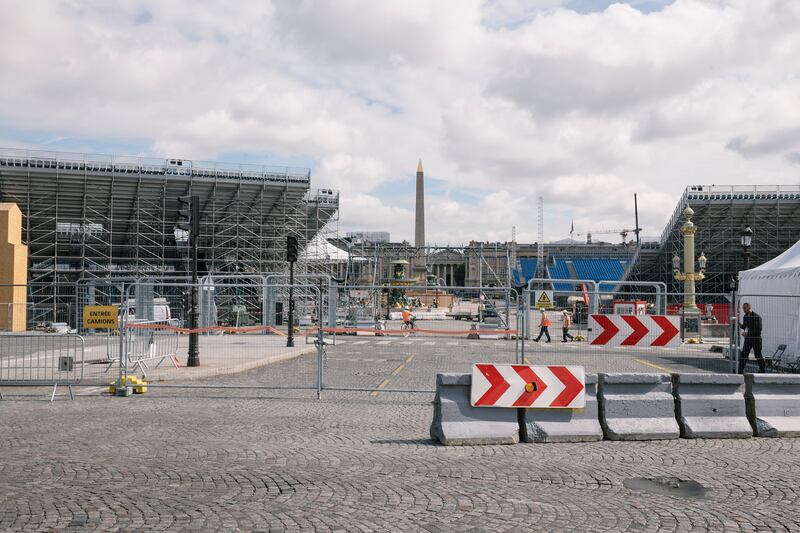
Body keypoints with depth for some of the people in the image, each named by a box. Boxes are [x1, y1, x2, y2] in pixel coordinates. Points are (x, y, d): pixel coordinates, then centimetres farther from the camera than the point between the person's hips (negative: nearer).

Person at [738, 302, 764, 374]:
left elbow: (758, 330, -19)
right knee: (743, 355, 1)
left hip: (756, 339, -6)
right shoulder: (745, 316, 8)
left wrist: (747, 333, -23)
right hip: (748, 338, 6)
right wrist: (740, 325, 1)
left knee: (758, 355, 5)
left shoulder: (757, 317, -14)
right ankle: (740, 371, 3)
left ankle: (763, 369, 22)